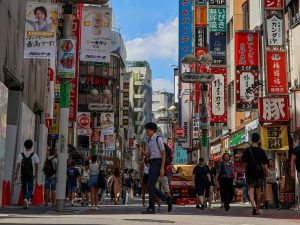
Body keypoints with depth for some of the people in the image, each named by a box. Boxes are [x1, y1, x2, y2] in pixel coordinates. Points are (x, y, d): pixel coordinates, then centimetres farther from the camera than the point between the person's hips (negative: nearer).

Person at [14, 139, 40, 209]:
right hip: (31, 174, -2)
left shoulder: (21, 155, 0)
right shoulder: (34, 155, -4)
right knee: (30, 189, 2)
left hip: (23, 174, 2)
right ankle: (26, 199, -25)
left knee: (24, 188, 14)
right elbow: (36, 165, -1)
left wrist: (16, 174, -4)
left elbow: (18, 165, -6)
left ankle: (24, 203, 20)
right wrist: (36, 173, 13)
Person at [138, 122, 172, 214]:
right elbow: (147, 154, 18)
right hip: (152, 164, 9)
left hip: (158, 163, -9)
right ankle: (167, 199, 21)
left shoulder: (158, 139, -8)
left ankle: (151, 208, -6)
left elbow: (164, 154, -12)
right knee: (151, 186, 7)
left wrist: (162, 168, -19)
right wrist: (141, 149, -3)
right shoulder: (149, 140, 18)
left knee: (150, 185, -11)